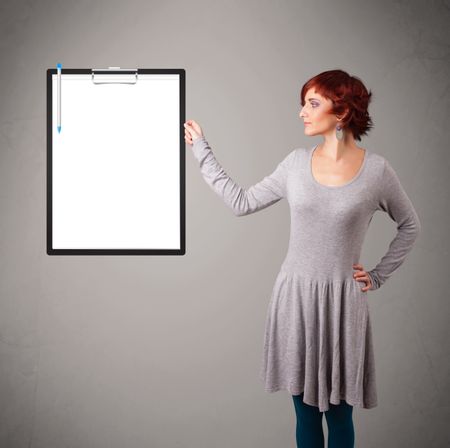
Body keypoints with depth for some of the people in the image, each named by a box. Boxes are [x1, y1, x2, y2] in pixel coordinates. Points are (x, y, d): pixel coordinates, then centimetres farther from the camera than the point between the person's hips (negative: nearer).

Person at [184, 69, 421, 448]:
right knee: (306, 411, 11)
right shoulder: (297, 163, 1)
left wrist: (378, 277, 4)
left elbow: (410, 226, 9)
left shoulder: (377, 170, -6)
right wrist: (201, 150, 9)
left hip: (343, 301, -2)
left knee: (339, 415, 7)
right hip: (295, 296, 2)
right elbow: (242, 203, 7)